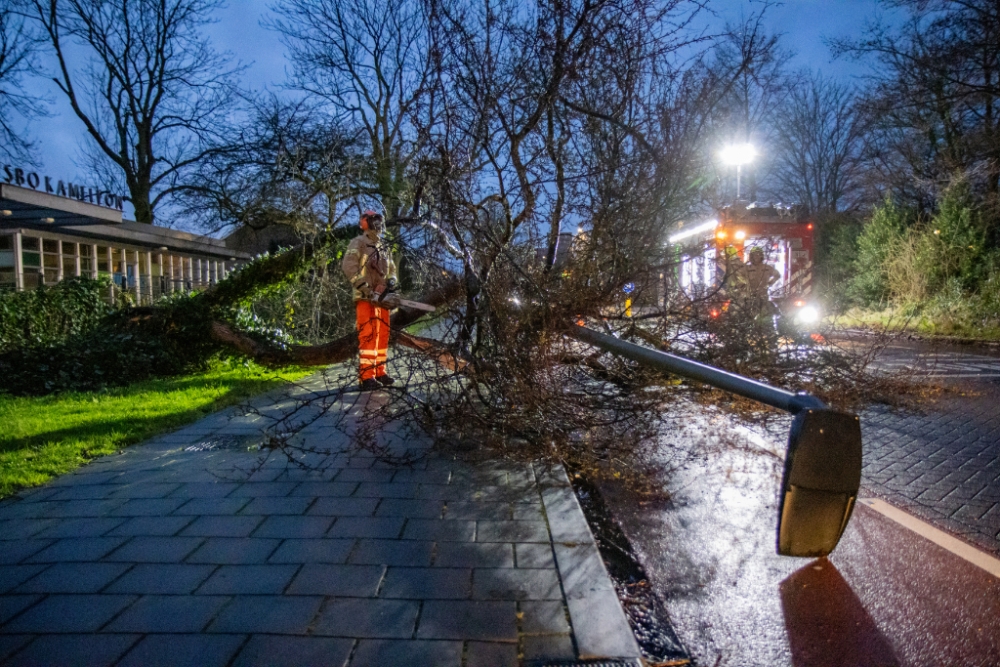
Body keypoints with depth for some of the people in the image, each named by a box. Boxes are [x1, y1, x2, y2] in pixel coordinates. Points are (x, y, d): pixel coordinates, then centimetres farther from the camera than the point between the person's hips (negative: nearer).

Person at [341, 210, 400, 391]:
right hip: (365, 298, -8)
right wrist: (367, 291, -21)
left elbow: (392, 269, 23)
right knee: (369, 335, -14)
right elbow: (349, 267, -16)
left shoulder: (384, 247, 19)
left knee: (382, 334, 9)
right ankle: (367, 377, -16)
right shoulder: (358, 243, -5)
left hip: (381, 298, 8)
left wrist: (390, 283, 1)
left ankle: (380, 373, 18)